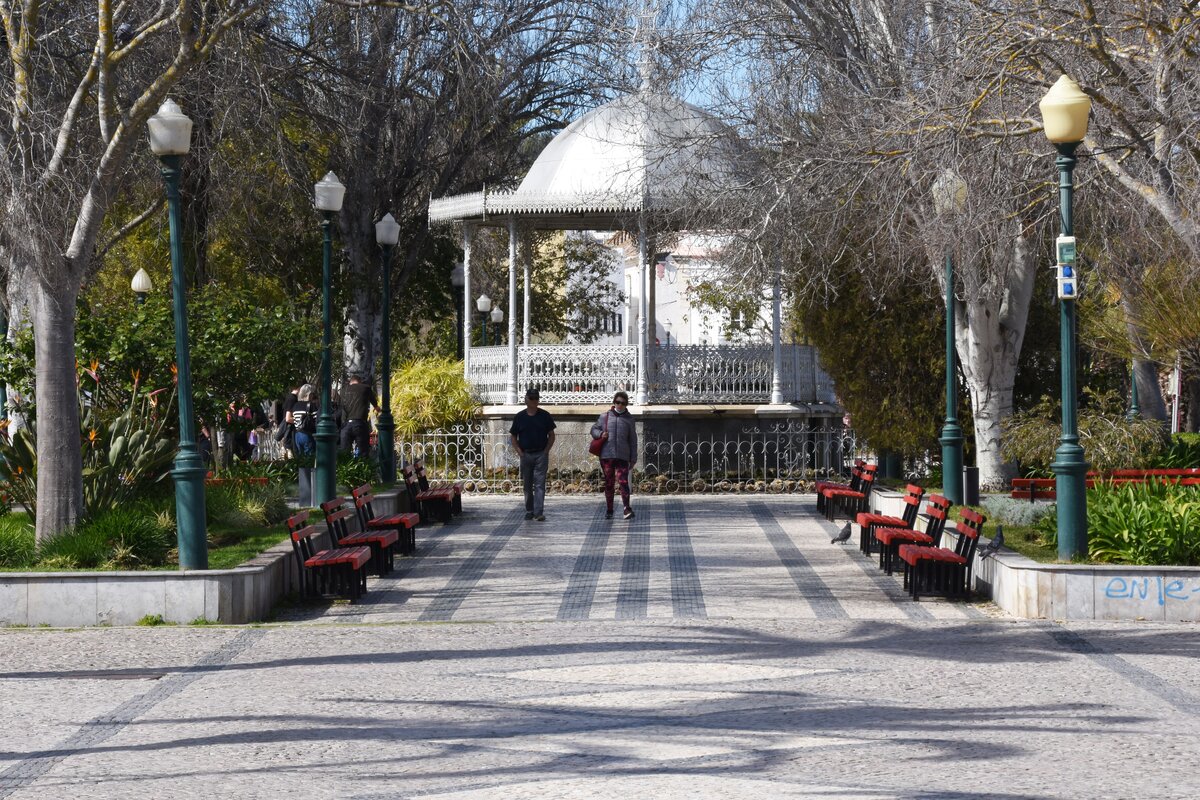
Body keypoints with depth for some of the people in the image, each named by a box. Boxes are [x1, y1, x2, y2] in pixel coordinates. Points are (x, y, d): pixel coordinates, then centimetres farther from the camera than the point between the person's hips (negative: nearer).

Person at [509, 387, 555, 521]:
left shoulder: (545, 416, 3)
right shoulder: (519, 417, 5)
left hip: (541, 455, -2)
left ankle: (539, 512, -14)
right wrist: (519, 452, -1)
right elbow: (514, 438, 11)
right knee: (527, 485, 8)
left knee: (539, 484, -9)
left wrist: (546, 451, -3)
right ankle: (529, 511, 19)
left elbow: (551, 435, 8)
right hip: (525, 455, 2)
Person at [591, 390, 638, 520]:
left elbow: (633, 440, 11)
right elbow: (593, 429, 17)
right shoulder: (605, 416, 9)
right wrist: (600, 434, -7)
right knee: (608, 483, 6)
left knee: (623, 481, -15)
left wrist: (633, 458, 7)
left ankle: (627, 508, -19)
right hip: (606, 455, 1)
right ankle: (609, 510, 14)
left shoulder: (629, 419, 9)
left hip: (622, 456, -1)